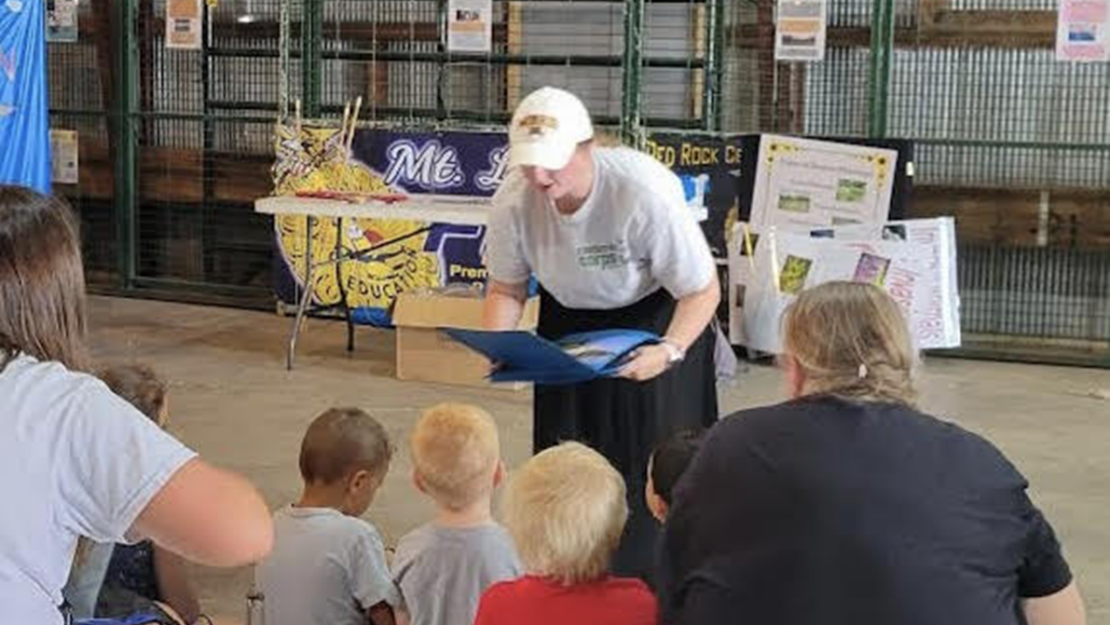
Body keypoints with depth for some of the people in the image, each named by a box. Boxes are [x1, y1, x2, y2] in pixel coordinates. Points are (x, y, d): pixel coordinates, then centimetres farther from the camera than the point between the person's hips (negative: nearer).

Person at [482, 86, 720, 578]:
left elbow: (702, 291, -26)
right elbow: (506, 288, -6)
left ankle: (647, 582, 10)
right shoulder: (513, 201, -23)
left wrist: (669, 352, -42)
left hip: (652, 316, -4)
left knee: (648, 461, -4)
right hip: (570, 320, 4)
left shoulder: (645, 193, -35)